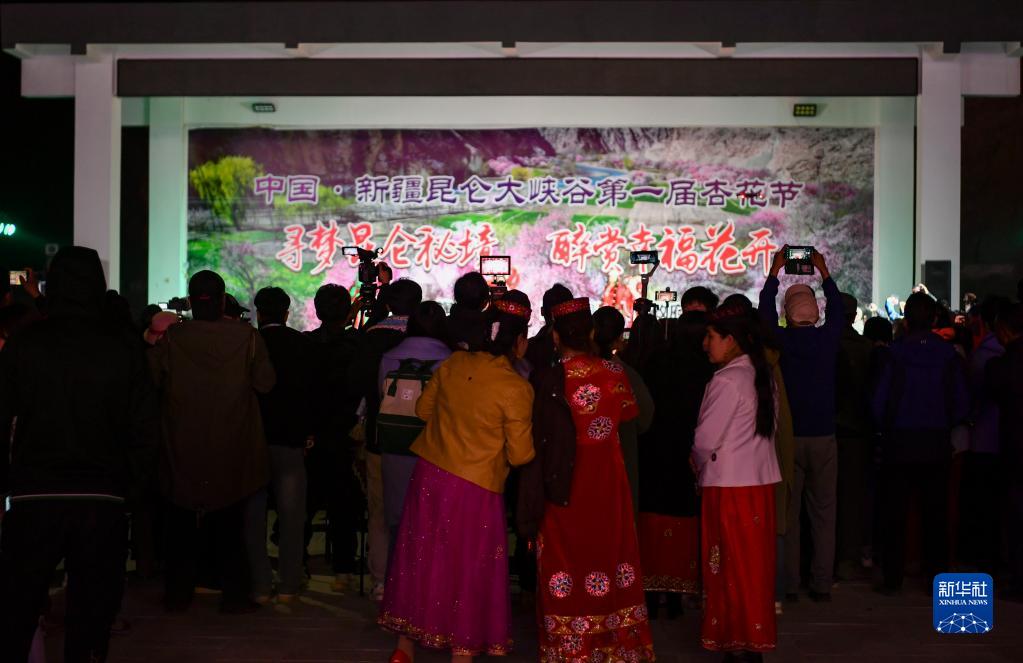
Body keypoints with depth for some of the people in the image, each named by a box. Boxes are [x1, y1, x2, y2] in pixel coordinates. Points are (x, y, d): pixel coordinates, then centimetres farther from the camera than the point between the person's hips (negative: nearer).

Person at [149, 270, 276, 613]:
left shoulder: (170, 338, -10)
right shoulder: (247, 337, -11)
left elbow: (151, 379, -3)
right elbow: (265, 382, -10)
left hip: (183, 449, 1)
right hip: (232, 452, 0)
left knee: (182, 526, 14)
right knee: (231, 526, 11)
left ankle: (178, 593, 21)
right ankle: (234, 594, 14)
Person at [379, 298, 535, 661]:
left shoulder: (454, 364, -2)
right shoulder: (516, 388, -17)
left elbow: (424, 409, 10)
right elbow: (519, 455, -14)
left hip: (429, 474, 6)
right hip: (474, 489, -5)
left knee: (422, 561, 18)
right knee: (467, 572, 10)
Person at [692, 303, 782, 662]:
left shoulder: (726, 381, -17)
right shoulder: (763, 376, 7)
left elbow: (706, 440, -15)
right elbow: (768, 428, 11)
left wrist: (698, 464, 7)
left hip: (728, 485, -8)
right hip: (761, 481, 8)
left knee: (731, 567, 3)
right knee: (755, 564, 14)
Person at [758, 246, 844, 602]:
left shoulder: (780, 340, -7)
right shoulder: (828, 339, -4)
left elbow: (764, 312, 11)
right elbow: (838, 311, 16)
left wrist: (775, 271, 20)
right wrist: (824, 272, 26)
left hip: (788, 436, -1)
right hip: (823, 437, 1)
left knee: (787, 513, 6)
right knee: (823, 512, 8)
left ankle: (788, 584, 9)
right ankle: (822, 583, 12)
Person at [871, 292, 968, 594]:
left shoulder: (894, 353, -9)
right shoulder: (949, 354, -4)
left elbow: (879, 402, -8)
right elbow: (961, 407, -1)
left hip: (899, 444, -1)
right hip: (937, 444, 2)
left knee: (895, 514, 6)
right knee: (936, 514, 10)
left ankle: (893, 578, 10)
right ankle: (937, 577, 14)